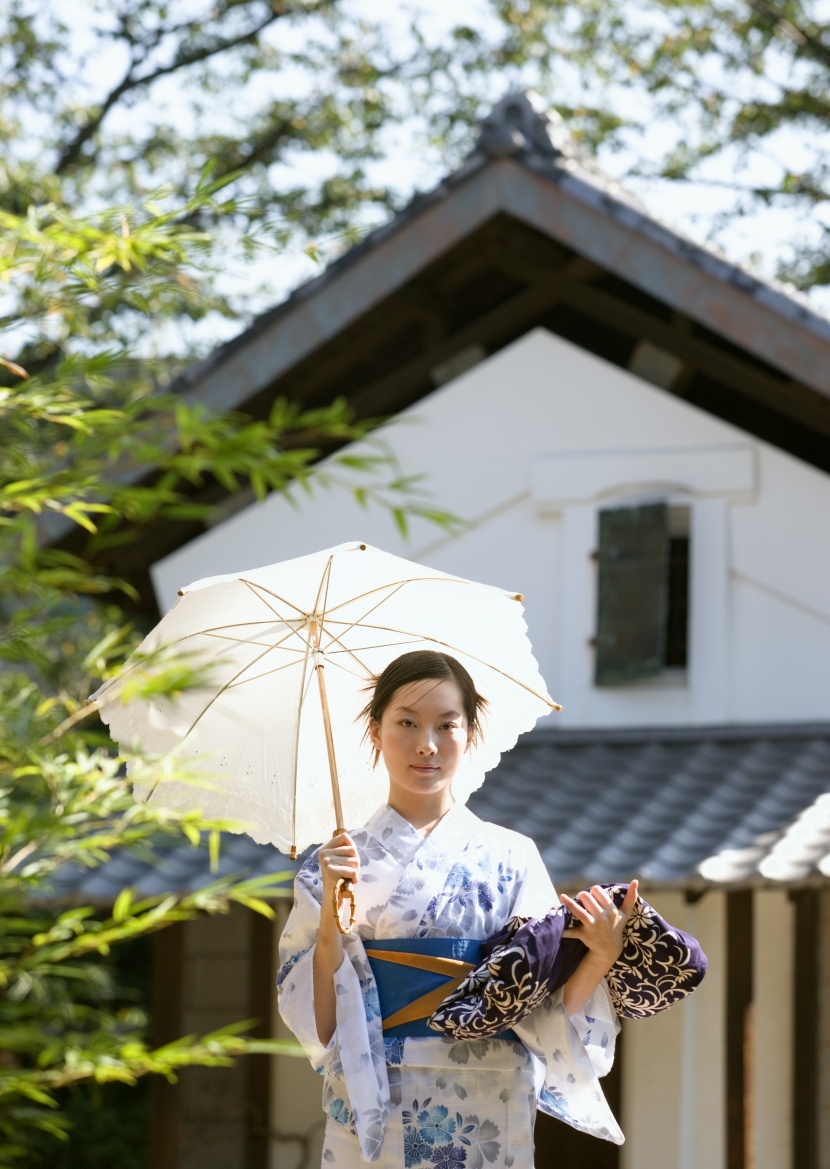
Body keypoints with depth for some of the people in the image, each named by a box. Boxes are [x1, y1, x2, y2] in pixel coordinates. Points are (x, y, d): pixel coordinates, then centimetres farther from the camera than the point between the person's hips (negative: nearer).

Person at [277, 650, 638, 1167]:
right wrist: (332, 913, -16)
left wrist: (602, 957, -17)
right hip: (372, 1120, 0)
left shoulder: (510, 857, 2)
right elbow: (319, 1026, -5)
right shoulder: (337, 863, 2)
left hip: (489, 1127, 0)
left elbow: (542, 1016, -1)